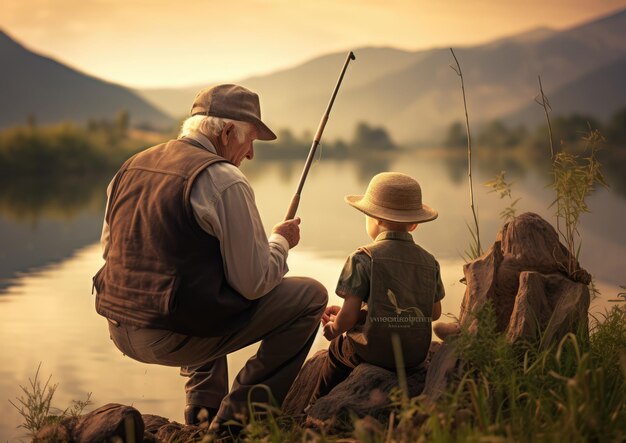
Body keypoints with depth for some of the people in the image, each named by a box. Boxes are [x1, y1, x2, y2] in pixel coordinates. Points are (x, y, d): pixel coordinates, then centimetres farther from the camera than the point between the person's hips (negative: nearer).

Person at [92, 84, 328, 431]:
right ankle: (239, 413, 6)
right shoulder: (223, 180, -13)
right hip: (171, 337, -8)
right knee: (310, 296, 2)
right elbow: (254, 283, -14)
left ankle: (203, 405, 29)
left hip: (120, 330, 8)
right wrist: (280, 241, 8)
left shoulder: (130, 168, 10)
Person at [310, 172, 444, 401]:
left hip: (374, 351, -5)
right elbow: (435, 312, 12)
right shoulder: (429, 261, 5)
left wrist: (335, 328, 8)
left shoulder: (363, 259, -11)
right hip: (417, 354, 5)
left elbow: (348, 316, -14)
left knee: (337, 347, 27)